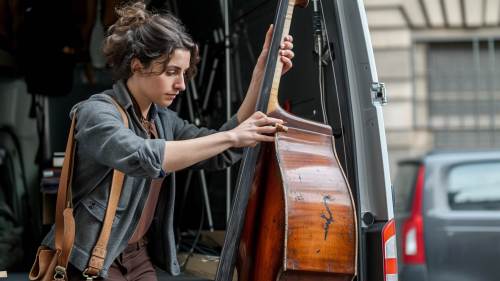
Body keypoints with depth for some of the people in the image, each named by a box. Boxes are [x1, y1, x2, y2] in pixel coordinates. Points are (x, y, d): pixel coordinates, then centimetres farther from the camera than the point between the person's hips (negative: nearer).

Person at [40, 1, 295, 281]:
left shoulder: (164, 120, 7)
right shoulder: (96, 112, -16)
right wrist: (229, 136, -34)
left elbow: (223, 153, -3)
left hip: (139, 258, 7)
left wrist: (261, 75, -7)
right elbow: (142, 158, -35)